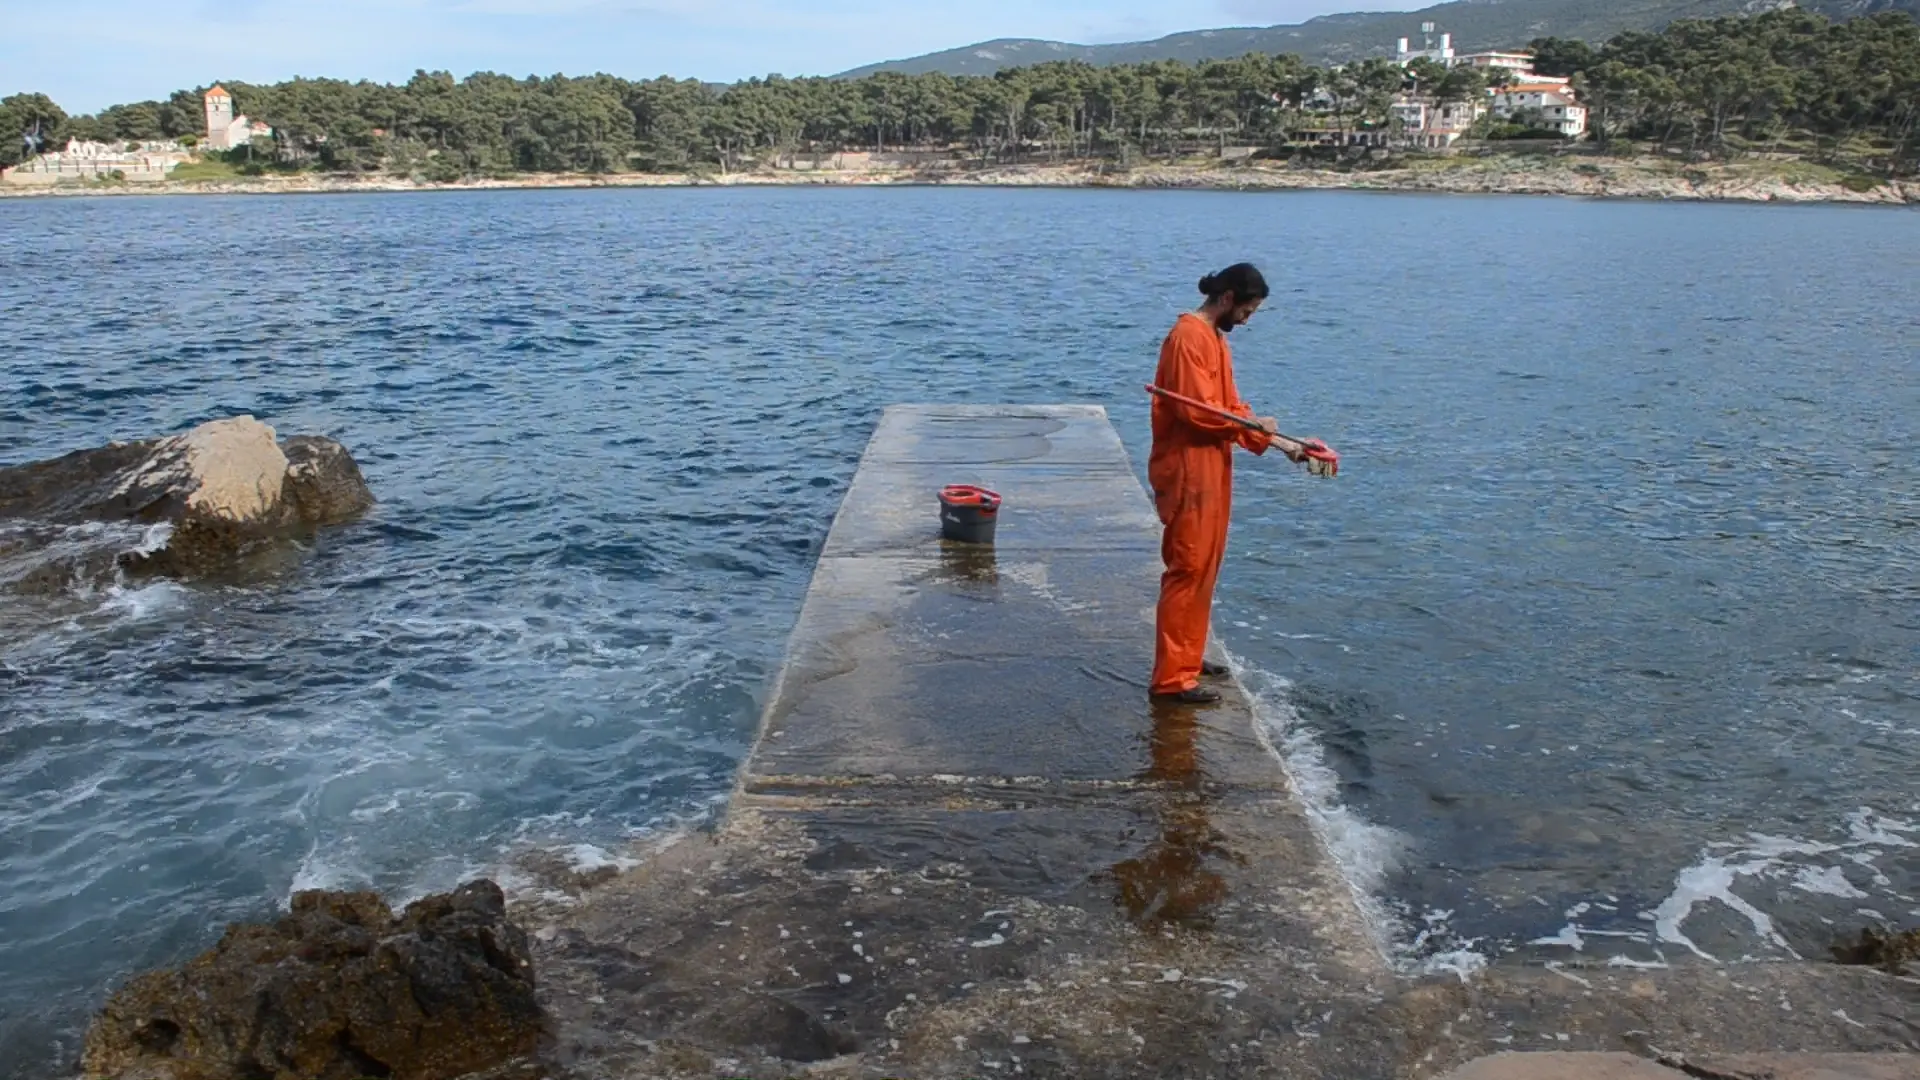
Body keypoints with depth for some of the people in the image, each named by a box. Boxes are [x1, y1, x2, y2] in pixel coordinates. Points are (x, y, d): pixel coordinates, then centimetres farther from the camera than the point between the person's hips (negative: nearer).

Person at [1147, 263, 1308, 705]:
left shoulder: (1215, 338, 16)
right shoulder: (1189, 337, -16)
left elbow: (1230, 407, 18)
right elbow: (1197, 411, -22)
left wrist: (1280, 443, 10)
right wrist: (1253, 424, -10)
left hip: (1211, 472, 10)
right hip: (1189, 475, -10)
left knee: (1203, 570, 16)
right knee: (1187, 572, -7)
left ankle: (1187, 657, 28)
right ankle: (1171, 678, -3)